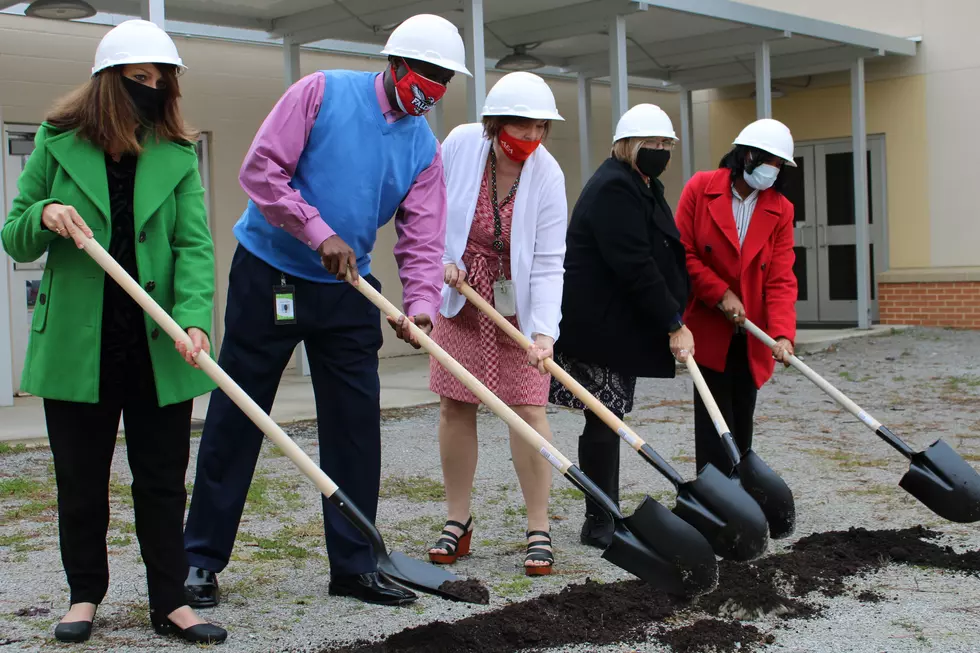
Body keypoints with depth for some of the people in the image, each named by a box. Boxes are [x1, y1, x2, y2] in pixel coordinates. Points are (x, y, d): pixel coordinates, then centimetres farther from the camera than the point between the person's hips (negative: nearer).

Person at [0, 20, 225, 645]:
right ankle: (85, 594, 27)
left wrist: (194, 318, -23)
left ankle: (171, 601, 17)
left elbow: (194, 244, -7)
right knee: (81, 480, 11)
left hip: (158, 348, 0)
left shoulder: (178, 154, 2)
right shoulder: (58, 144, 2)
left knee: (164, 478, 7)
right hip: (77, 346, 0)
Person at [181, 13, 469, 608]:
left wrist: (421, 304, -21)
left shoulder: (424, 146, 4)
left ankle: (355, 565, 17)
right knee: (235, 418, 2)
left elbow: (422, 239, -4)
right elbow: (261, 168, -15)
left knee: (356, 424, 5)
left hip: (349, 292, 5)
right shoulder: (323, 92, -9)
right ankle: (202, 558, 14)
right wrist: (319, 233, -21)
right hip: (268, 276, -4)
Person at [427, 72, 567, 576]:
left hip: (519, 303, -2)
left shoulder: (547, 176, -19)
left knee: (527, 408, -7)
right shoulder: (461, 144, -14)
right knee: (455, 406, 5)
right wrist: (441, 259, -9)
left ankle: (539, 532, 3)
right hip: (461, 294, 2)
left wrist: (544, 331, -32)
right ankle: (457, 523, 18)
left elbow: (548, 264, -21)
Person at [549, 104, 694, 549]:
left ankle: (607, 516, 20)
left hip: (622, 325, 10)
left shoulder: (643, 187, 16)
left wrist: (674, 319, 6)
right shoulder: (613, 188, -17)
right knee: (604, 421, -5)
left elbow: (658, 259, 17)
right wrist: (673, 325, -20)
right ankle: (598, 523, 4)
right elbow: (635, 266, -23)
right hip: (598, 325, -10)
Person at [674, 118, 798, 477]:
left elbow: (781, 278, -6)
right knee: (716, 422, -2)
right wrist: (721, 294, -14)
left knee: (742, 422, 8)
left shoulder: (780, 209, 1)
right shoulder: (700, 188, -5)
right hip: (708, 327, -3)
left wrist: (783, 333, -19)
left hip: (751, 334, 3)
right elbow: (683, 252, -6)